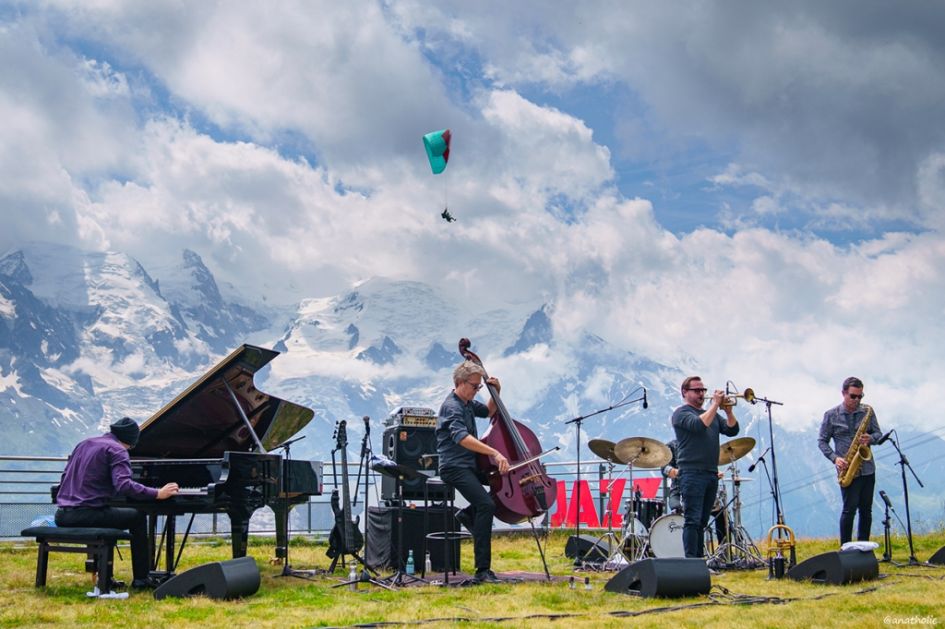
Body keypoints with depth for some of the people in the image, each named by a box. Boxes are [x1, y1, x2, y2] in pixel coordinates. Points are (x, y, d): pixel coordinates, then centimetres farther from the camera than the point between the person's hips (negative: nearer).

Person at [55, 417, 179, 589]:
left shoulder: (84, 444, 20)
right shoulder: (117, 451, -5)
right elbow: (123, 485, -21)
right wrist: (157, 494, -16)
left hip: (62, 515, 8)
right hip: (86, 514, -8)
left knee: (104, 516, 35)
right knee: (138, 518, 11)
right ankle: (140, 579, 9)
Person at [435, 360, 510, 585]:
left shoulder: (468, 403, 14)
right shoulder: (452, 406, -15)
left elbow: (488, 412, 33)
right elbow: (462, 437, -32)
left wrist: (496, 393, 12)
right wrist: (494, 453, -40)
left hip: (469, 465, 10)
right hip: (455, 467, -10)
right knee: (486, 505, -25)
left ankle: (469, 513, 14)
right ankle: (483, 571, -26)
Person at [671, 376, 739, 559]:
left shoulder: (712, 414, 22)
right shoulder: (681, 413, 0)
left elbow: (732, 430, 10)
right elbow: (699, 425, -19)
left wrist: (728, 411, -5)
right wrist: (715, 404, -14)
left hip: (711, 474, 7)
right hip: (692, 473, -7)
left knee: (702, 522, 8)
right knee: (692, 521, -12)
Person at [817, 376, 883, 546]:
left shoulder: (868, 411, 7)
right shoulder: (831, 415, -1)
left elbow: (879, 434, 11)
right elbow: (822, 441, 3)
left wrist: (871, 439, -12)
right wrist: (835, 458, -12)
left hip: (867, 468, 3)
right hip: (848, 469, -3)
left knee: (866, 510, 7)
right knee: (850, 509, -8)